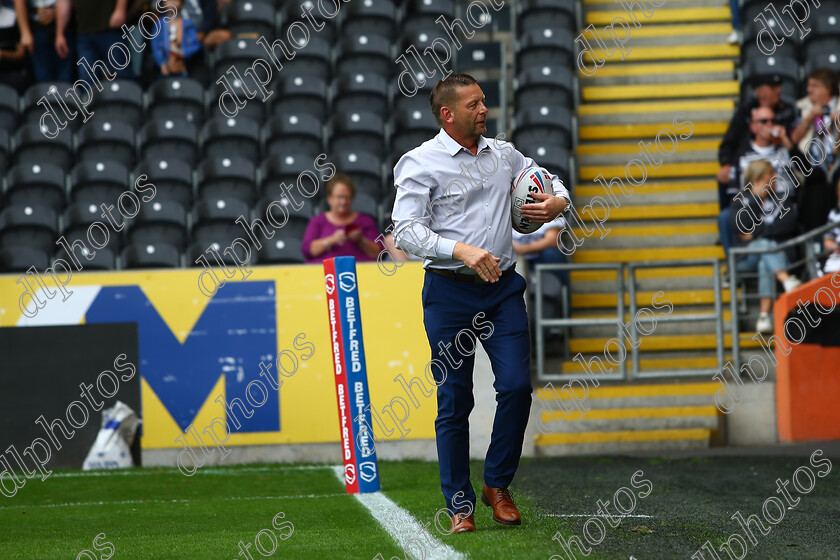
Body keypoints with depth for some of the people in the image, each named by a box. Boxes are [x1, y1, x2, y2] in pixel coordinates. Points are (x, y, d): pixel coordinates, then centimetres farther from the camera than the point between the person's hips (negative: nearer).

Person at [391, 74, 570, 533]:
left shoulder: (503, 154, 11)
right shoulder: (420, 163, -5)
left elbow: (548, 180, 26)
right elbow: (405, 231, -14)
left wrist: (558, 201, 2)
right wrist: (459, 249, -26)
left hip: (502, 288, 4)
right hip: (449, 292, -4)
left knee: (516, 385, -6)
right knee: (454, 401, -1)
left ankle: (498, 485, 12)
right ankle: (460, 504, 9)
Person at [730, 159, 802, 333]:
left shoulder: (782, 200, 18)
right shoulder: (740, 201, 16)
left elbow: (788, 225, -1)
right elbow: (739, 226, -4)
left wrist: (756, 233, -4)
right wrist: (756, 198, -1)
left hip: (778, 252, 0)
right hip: (745, 258, 0)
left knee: (765, 264, -36)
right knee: (764, 245, -34)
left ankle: (764, 316, -51)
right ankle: (787, 280, -61)